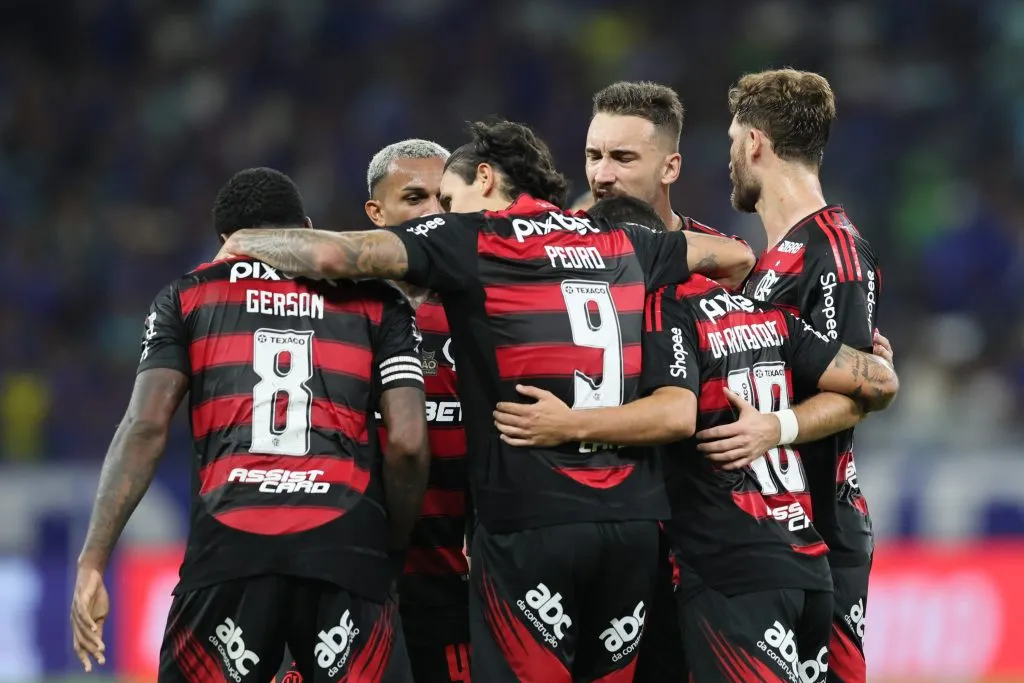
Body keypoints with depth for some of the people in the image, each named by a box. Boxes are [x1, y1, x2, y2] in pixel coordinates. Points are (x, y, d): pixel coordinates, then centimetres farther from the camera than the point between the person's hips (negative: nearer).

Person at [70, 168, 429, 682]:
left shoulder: (189, 297, 19)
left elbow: (145, 428, 5)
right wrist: (391, 546, 22)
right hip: (343, 544, 0)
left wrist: (92, 562, 2)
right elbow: (407, 443, 7)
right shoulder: (374, 300, 19)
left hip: (228, 546, 0)